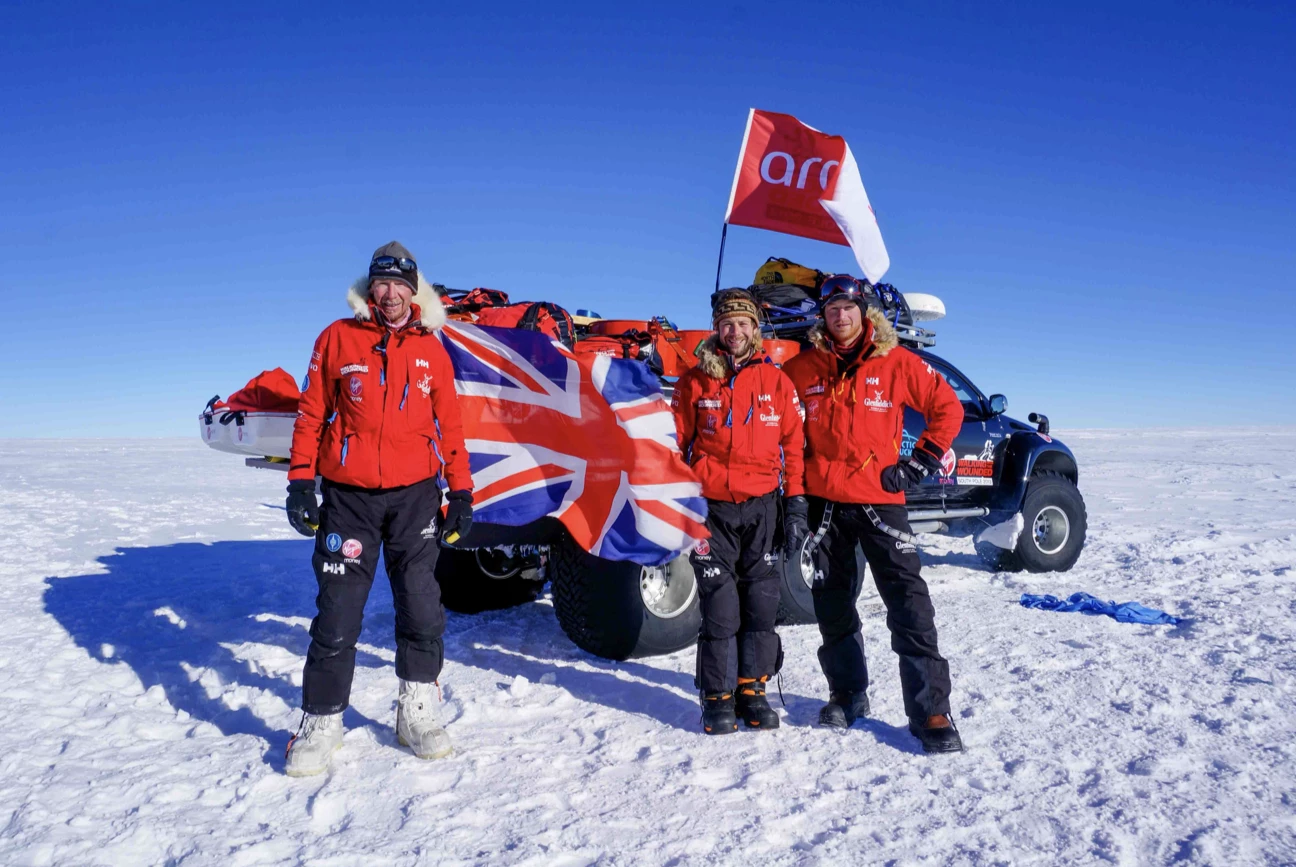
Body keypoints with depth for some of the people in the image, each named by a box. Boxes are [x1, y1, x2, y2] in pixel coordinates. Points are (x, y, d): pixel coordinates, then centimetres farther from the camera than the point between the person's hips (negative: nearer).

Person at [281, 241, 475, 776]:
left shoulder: (431, 350, 9)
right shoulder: (337, 338, 4)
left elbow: (449, 425, 11)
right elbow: (311, 413, 5)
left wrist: (461, 491, 7)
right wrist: (301, 481, -2)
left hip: (416, 495, 2)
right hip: (348, 495, -1)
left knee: (422, 610, 4)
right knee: (337, 614, 1)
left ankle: (418, 714, 18)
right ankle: (321, 722, 15)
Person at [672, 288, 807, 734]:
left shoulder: (776, 381, 7)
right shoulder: (694, 382, 4)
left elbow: (793, 444, 8)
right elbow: (674, 445, 6)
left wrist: (796, 503, 3)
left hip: (762, 507, 2)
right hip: (712, 507, -1)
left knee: (761, 602, 5)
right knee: (719, 605, -1)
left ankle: (753, 689, 19)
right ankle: (718, 697, 12)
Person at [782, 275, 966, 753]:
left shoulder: (896, 363, -1)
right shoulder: (802, 368, 4)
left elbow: (948, 408, 5)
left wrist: (918, 464, -2)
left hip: (880, 499, -2)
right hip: (824, 502, 3)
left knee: (908, 601, -8)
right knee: (832, 604, 11)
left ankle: (931, 711, -2)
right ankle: (847, 694, 28)